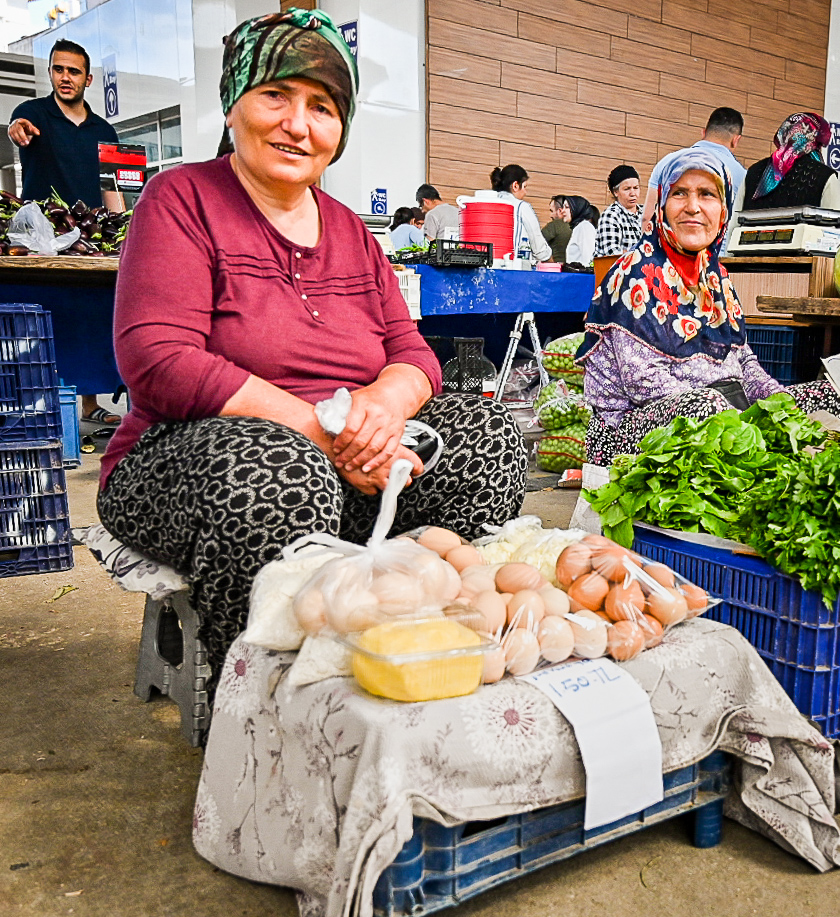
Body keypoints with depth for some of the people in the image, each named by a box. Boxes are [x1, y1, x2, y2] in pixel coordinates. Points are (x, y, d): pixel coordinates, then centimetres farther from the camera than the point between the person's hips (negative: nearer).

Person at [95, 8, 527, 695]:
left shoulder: (351, 232, 15)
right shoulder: (182, 199, -3)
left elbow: (413, 355, 9)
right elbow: (157, 363, -16)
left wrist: (385, 399, -18)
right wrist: (318, 426, -23)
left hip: (347, 460, 6)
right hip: (183, 462, -5)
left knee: (488, 431, -11)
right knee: (278, 470, -38)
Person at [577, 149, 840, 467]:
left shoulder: (716, 275, 15)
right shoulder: (636, 273, -9)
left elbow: (743, 361, 19)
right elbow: (645, 382, -18)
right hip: (635, 423, -8)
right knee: (706, 404, -38)